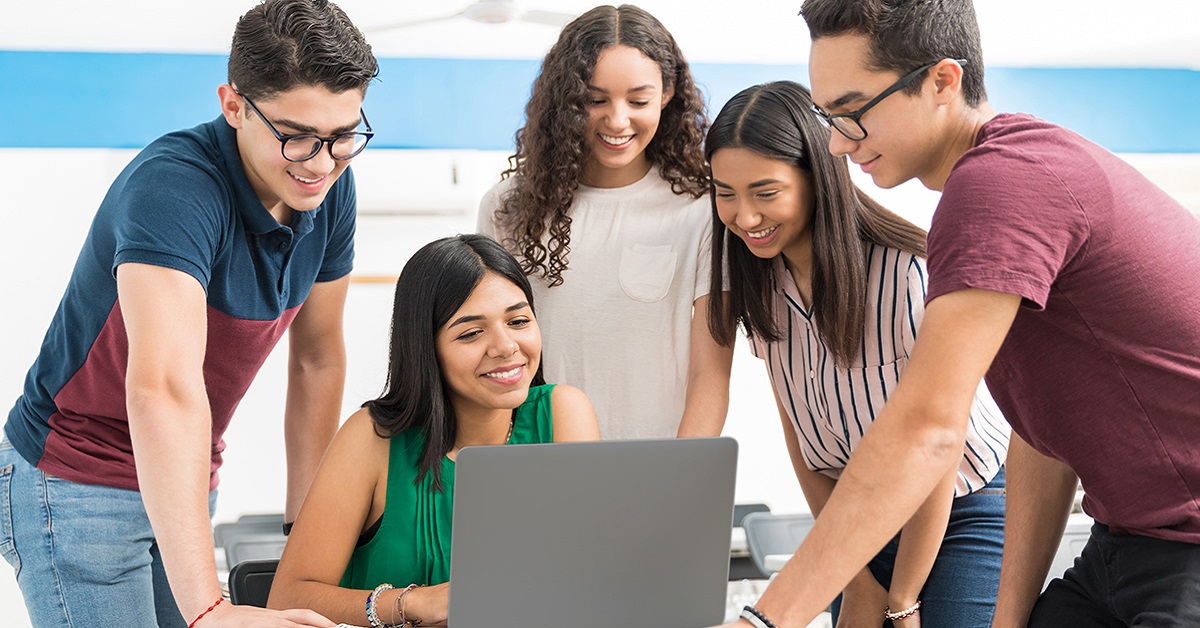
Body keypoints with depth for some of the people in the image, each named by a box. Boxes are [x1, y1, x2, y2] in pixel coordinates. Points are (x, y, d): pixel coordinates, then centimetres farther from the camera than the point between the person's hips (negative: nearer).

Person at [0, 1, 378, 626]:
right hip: (78, 486, -7)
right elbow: (163, 388, -40)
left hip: (186, 481, 7)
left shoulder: (329, 189, -5)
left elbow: (318, 359, 7)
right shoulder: (173, 185, -29)